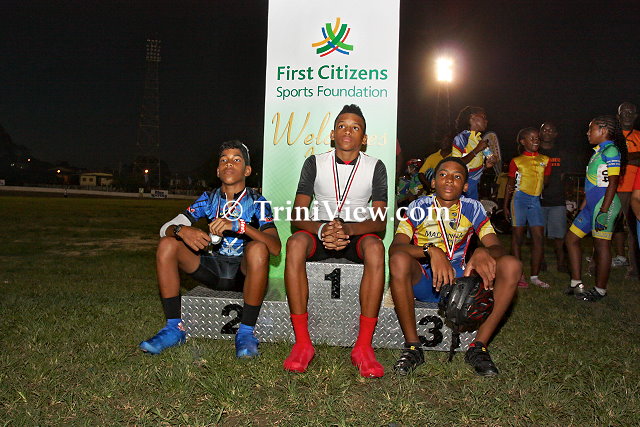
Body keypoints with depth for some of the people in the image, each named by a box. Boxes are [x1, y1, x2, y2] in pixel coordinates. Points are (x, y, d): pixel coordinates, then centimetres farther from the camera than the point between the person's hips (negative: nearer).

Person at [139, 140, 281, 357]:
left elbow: (275, 247, -22)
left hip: (243, 272, -4)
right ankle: (174, 327, -11)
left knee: (258, 249, -35)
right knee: (167, 244, -15)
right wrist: (182, 230, -29)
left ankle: (246, 333, -24)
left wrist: (239, 226, -36)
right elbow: (165, 228, -3)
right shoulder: (209, 199, 5)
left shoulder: (257, 202, -6)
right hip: (213, 267, 4)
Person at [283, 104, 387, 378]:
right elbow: (297, 216, -5)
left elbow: (380, 222, -7)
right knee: (295, 243, -33)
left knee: (375, 247, -35)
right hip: (320, 232, 1)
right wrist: (322, 229, -26)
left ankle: (363, 347, -32)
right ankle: (302, 343, -29)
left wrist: (348, 229, -27)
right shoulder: (315, 163, 2)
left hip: (357, 235, 0)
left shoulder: (375, 167, 1)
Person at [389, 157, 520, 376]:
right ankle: (412, 347, -22)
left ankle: (478, 346, -16)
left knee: (511, 265, -19)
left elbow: (496, 247, -7)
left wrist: (483, 253, -33)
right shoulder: (419, 207, -4)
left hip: (458, 276, 2)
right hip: (422, 280, -2)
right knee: (399, 260, -35)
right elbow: (395, 247, -19)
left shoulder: (473, 208, 2)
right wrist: (431, 251, -38)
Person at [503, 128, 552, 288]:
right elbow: (510, 184, 7)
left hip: (536, 200, 3)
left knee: (539, 237, -1)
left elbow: (545, 181, 16)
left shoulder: (545, 160, 11)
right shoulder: (516, 161, 3)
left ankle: (534, 276, 8)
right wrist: (505, 205, 4)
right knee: (518, 236, 0)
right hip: (519, 199, -3)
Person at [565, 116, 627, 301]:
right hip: (592, 204, 10)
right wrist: (583, 207, 22)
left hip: (604, 204, -10)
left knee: (601, 245, -3)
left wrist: (604, 210, -22)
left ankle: (600, 291, 8)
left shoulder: (611, 151, -10)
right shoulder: (599, 151, 18)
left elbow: (613, 182, -17)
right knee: (571, 239, 9)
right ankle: (576, 284, 13)